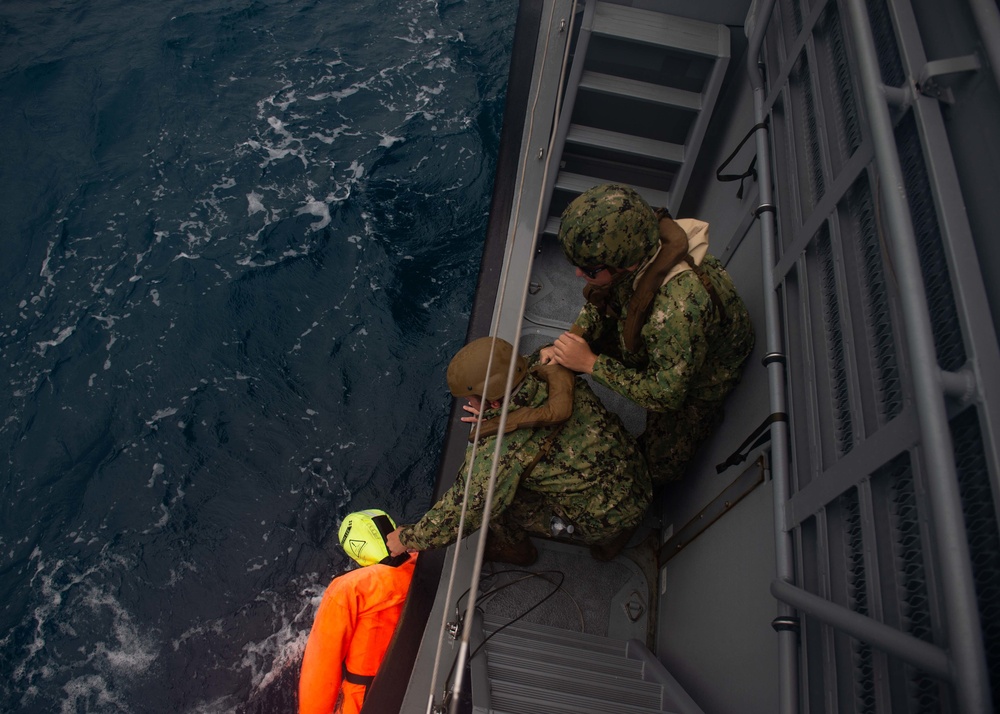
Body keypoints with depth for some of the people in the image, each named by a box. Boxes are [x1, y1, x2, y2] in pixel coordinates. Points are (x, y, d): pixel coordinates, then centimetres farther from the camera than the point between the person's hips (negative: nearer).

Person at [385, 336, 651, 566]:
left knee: (492, 491, -6)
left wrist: (409, 538, -4)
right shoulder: (548, 369, -13)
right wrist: (492, 417, 3)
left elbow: (464, 509, -20)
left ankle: (514, 549, 24)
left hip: (604, 520, -7)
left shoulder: (498, 446, -30)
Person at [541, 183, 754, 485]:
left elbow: (666, 395, -34)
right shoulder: (634, 248, -28)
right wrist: (571, 338, -22)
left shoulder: (679, 308, -49)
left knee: (659, 469, 5)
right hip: (653, 346, 6)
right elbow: (601, 300, -5)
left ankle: (705, 418, 29)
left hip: (698, 379, -5)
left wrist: (590, 363, -31)